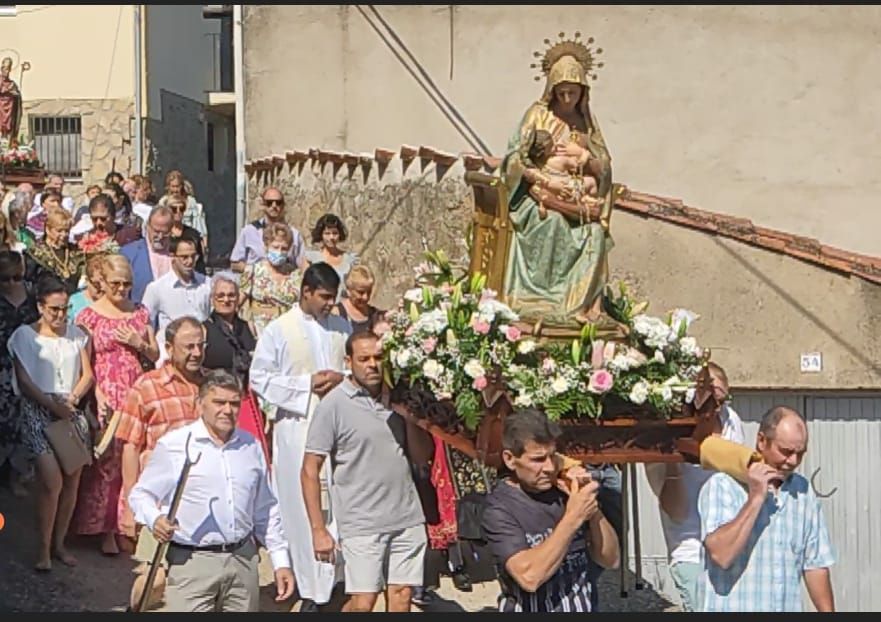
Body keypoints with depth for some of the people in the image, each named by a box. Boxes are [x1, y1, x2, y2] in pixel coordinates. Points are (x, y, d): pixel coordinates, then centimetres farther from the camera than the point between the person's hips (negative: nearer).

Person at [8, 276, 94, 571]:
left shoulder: (76, 334, 9)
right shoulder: (24, 335, 0)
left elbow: (87, 374, 11)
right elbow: (24, 381, -4)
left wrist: (73, 397, -7)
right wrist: (53, 405, -12)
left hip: (72, 411, 4)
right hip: (39, 411, -4)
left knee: (71, 481, 3)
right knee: (52, 482, -14)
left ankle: (59, 543, 18)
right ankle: (44, 548, -1)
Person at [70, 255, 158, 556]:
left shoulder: (140, 312, 12)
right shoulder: (89, 315, -1)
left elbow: (155, 354, 17)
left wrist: (139, 343, -3)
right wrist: (98, 395, -16)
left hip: (137, 393, 4)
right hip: (106, 395, -3)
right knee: (107, 461, -5)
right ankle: (106, 529, 3)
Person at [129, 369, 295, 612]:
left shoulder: (251, 446, 13)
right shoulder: (173, 445, -3)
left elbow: (265, 511, 19)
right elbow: (140, 494, 1)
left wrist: (281, 561, 16)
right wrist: (155, 519, -20)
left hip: (244, 559, 5)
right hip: (191, 562, -5)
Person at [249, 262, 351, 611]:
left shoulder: (343, 328, 8)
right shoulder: (279, 330, -3)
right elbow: (259, 378, -5)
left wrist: (340, 378, -8)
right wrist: (307, 384, -11)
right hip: (297, 428, -3)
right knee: (302, 506, 2)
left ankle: (331, 577, 16)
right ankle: (310, 589, 12)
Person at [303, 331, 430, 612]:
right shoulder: (333, 405, -6)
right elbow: (310, 471, -6)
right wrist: (318, 530, -9)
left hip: (407, 517, 4)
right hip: (362, 524, -4)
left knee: (402, 595, 6)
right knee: (363, 602, -5)